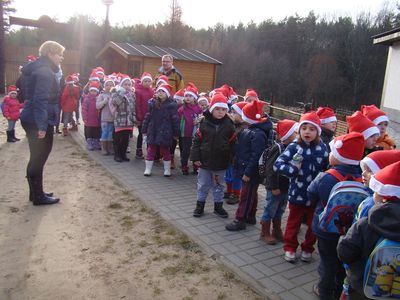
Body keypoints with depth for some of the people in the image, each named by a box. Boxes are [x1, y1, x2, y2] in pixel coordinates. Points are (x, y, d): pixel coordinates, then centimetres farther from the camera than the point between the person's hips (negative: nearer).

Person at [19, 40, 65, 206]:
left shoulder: (38, 69, 16)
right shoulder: (45, 71, -16)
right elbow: (40, 99, -25)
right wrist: (42, 126, -28)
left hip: (30, 119, 10)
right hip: (38, 122, -10)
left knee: (36, 158, 16)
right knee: (39, 159, -1)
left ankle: (35, 192, 27)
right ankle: (38, 196, 10)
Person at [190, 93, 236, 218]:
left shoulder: (229, 125, -5)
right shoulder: (204, 123, -8)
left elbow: (232, 143, -1)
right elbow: (196, 140, -4)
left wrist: (230, 159, -3)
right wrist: (195, 157, -8)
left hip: (220, 163, 1)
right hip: (204, 161, 0)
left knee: (218, 186, 16)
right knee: (203, 185, 13)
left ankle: (218, 206, 31)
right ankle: (200, 205, 29)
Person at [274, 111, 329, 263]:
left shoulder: (322, 148, -6)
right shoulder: (294, 147, -12)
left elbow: (328, 168, 3)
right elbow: (277, 164, -16)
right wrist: (292, 169, -27)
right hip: (297, 193, -2)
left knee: (313, 224, 18)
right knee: (293, 222, 16)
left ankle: (307, 249, 39)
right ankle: (290, 248, 35)